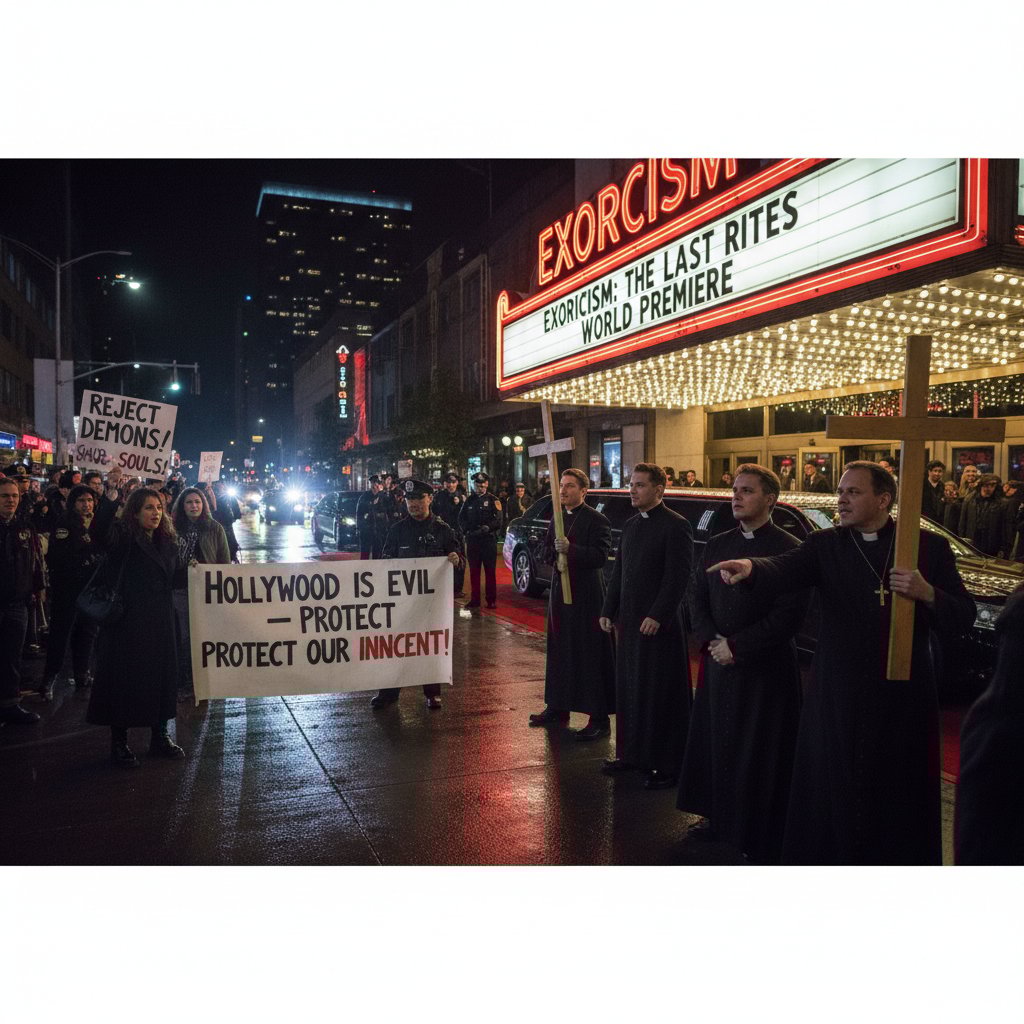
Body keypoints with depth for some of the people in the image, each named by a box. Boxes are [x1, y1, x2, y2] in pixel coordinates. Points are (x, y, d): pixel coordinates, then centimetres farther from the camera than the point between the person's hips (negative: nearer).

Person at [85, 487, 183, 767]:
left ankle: (160, 736, 23)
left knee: (162, 673, 10)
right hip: (128, 620, -5)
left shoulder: (168, 542, 11)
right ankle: (119, 742, 15)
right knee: (125, 676, 2)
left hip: (160, 620, 6)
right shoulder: (124, 540, -7)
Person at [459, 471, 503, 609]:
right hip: (472, 540, 3)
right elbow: (461, 518, 13)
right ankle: (474, 599, 13)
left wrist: (487, 528, -18)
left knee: (490, 572, 1)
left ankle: (491, 600, 7)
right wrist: (466, 531, -3)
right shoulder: (469, 500, 13)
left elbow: (498, 520, -5)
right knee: (474, 571, 7)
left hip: (488, 540, -3)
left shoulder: (493, 500, 2)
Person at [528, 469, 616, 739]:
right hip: (560, 590, 8)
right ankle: (558, 708, 27)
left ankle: (600, 719, 2)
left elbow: (601, 556, -18)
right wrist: (556, 551, -6)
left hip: (587, 595, -7)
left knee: (591, 655, -5)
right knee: (559, 653, 14)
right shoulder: (557, 519, 14)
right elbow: (546, 553, 15)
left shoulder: (597, 520, -9)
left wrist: (571, 549, -28)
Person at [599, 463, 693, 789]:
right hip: (629, 621, 8)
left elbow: (677, 577, -16)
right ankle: (631, 752, 27)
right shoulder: (630, 524, 13)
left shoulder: (675, 526, -11)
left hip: (659, 624, -8)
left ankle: (666, 765, 12)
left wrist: (657, 616, -21)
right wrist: (609, 611, 12)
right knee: (628, 689, 14)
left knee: (660, 695, 1)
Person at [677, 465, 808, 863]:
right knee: (714, 743, 14)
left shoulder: (788, 549, -10)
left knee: (759, 753, 3)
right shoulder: (716, 545, 9)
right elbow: (697, 596, 11)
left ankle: (763, 841, 19)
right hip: (718, 665, 6)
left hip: (765, 669, -6)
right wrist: (710, 640, -5)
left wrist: (737, 646, -15)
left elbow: (790, 613, -15)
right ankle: (719, 818, 32)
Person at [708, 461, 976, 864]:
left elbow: (962, 620, 2)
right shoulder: (824, 546, 2)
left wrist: (927, 593, -18)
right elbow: (783, 571, -18)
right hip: (837, 700, 0)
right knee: (832, 797, 8)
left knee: (900, 801, 10)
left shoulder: (930, 547, 2)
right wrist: (750, 567, -40)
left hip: (903, 699, 0)